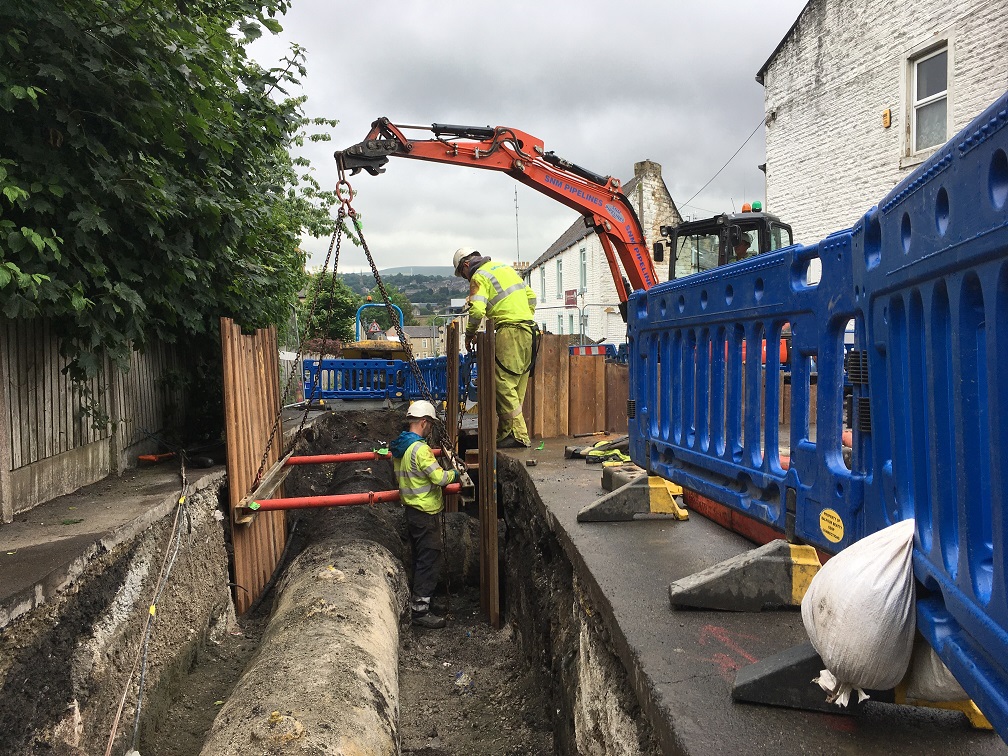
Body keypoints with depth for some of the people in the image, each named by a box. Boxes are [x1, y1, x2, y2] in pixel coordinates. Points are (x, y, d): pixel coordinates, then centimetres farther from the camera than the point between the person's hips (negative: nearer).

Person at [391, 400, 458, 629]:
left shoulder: (398, 447, 7)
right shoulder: (420, 449, -22)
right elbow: (439, 477, -25)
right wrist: (454, 474, -6)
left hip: (412, 509, 10)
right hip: (426, 513, -10)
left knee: (420, 559, 20)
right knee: (430, 561, -2)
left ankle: (417, 598, 31)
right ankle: (420, 610, 2)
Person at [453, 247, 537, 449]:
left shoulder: (479, 276, -2)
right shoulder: (505, 267, 23)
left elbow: (477, 310, -17)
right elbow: (531, 296, 24)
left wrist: (470, 334, -1)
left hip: (510, 331, -9)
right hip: (528, 330, 9)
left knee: (504, 383, -7)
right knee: (518, 385, 10)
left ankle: (518, 435, -8)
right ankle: (505, 433, 16)